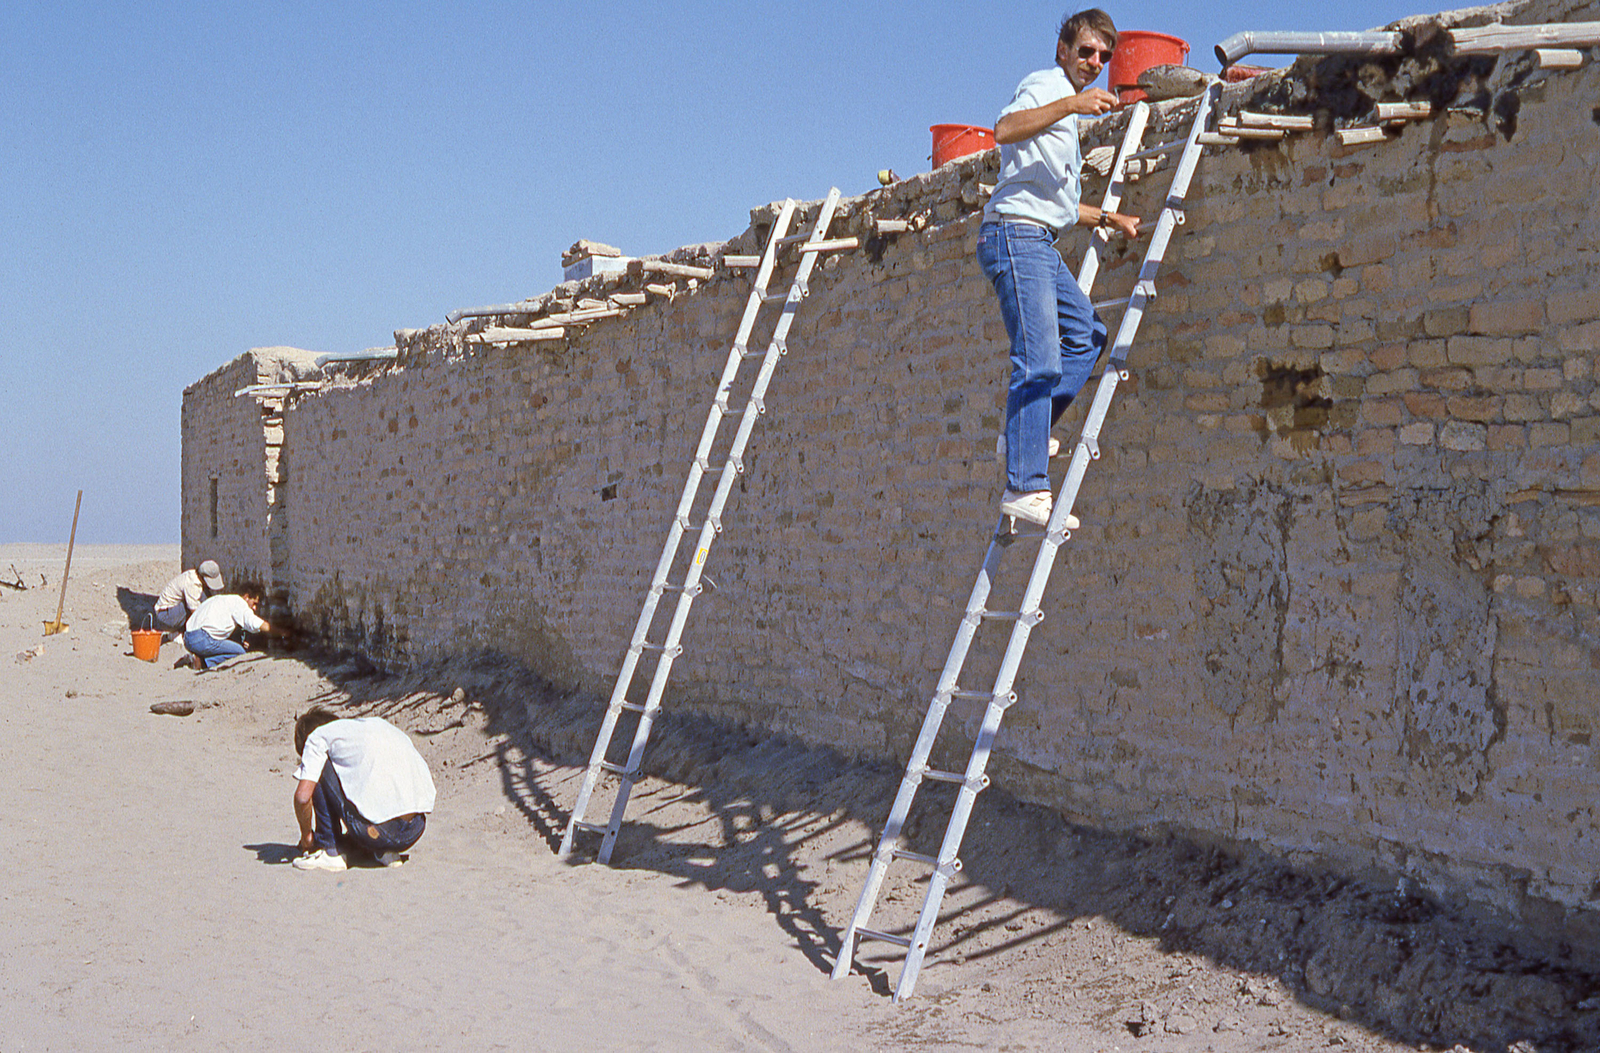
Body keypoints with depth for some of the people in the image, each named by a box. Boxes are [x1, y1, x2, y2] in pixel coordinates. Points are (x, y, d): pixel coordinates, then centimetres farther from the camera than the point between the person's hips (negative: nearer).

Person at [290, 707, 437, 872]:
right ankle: (385, 852, 14)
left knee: (320, 771, 12)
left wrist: (306, 836, 19)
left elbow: (303, 796, -2)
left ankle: (329, 852, 13)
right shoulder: (378, 723, 29)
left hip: (376, 829, -6)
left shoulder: (319, 736, 11)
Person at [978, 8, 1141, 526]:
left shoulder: (1066, 112, 28)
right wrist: (1070, 104, -34)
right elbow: (1005, 128, -26)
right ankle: (1025, 489, -20)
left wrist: (1111, 220, 35)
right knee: (1040, 361, -16)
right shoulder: (1046, 85, -2)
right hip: (1016, 236, -10)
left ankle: (1024, 434, 15)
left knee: (1087, 332, 19)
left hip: (1041, 245, 10)